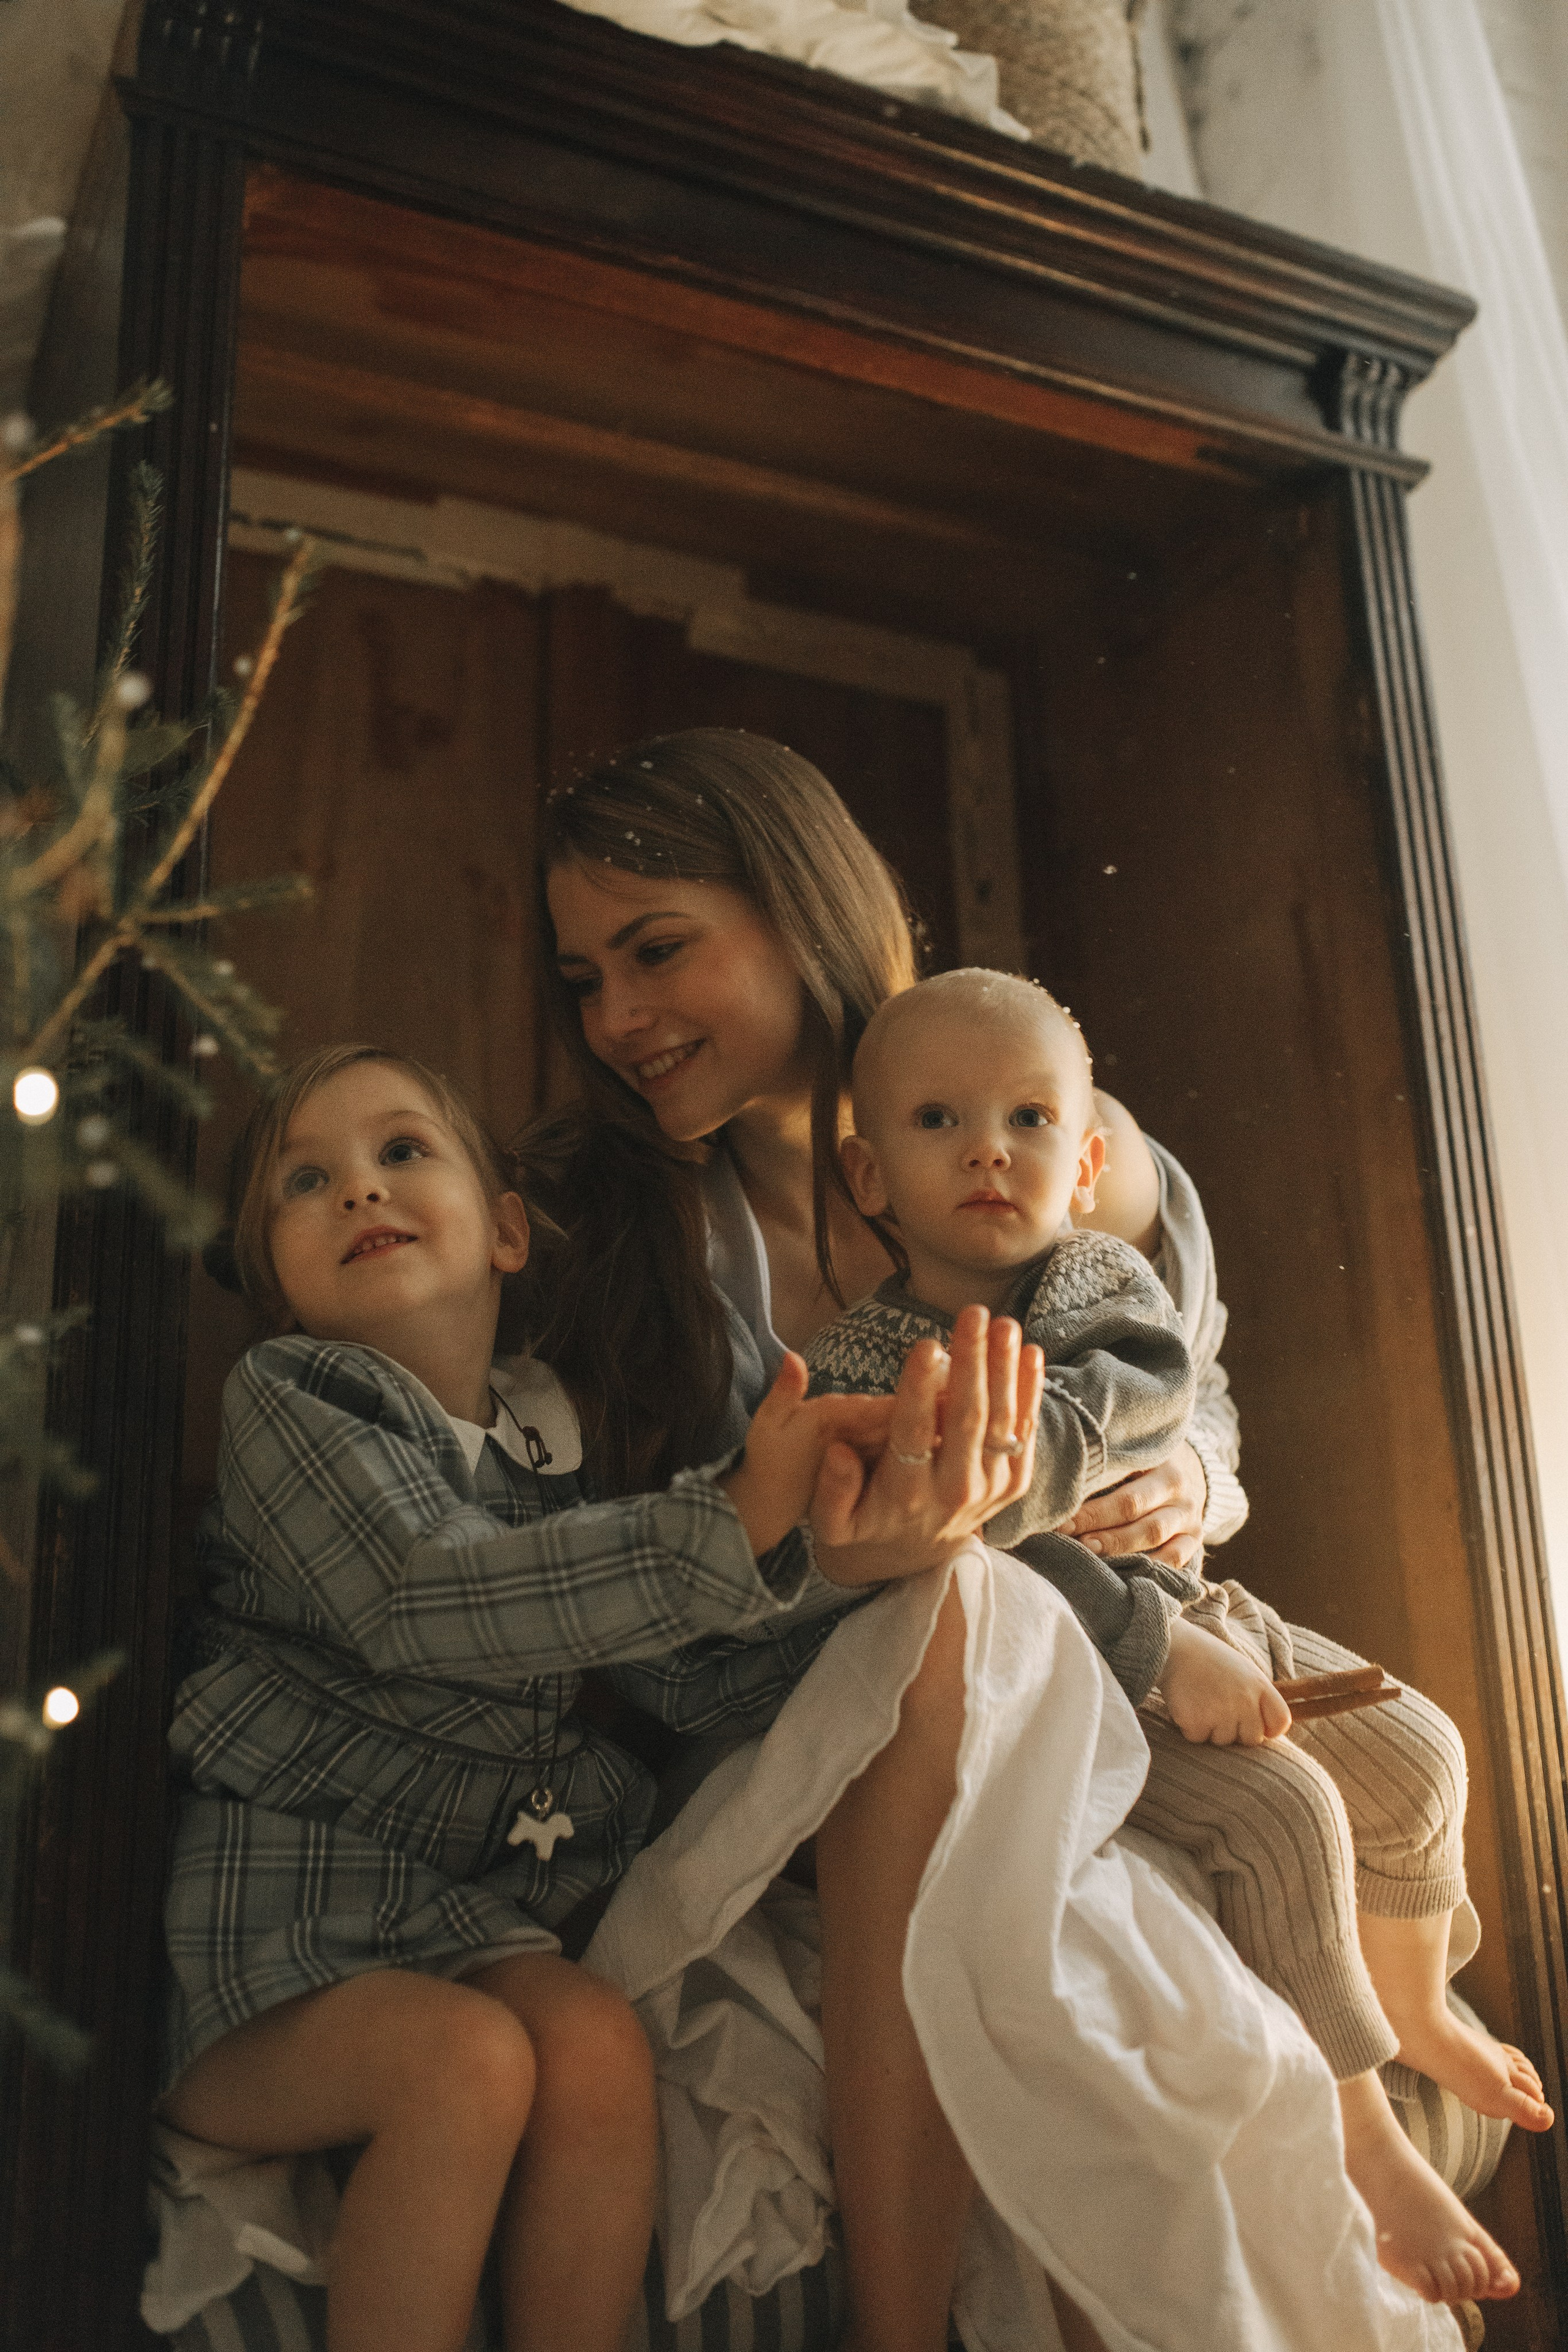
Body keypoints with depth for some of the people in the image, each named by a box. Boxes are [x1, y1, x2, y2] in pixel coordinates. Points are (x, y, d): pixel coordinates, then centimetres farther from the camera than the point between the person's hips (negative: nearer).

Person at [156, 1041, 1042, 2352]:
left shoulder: (557, 1443, 7)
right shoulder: (285, 1400, -8)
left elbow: (703, 1681, -1)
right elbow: (422, 1600, -25)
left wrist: (833, 1538, -24)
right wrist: (731, 1520, -35)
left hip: (452, 1901, 4)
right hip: (266, 1903, -4)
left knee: (597, 2042, -22)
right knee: (469, 2058, -26)